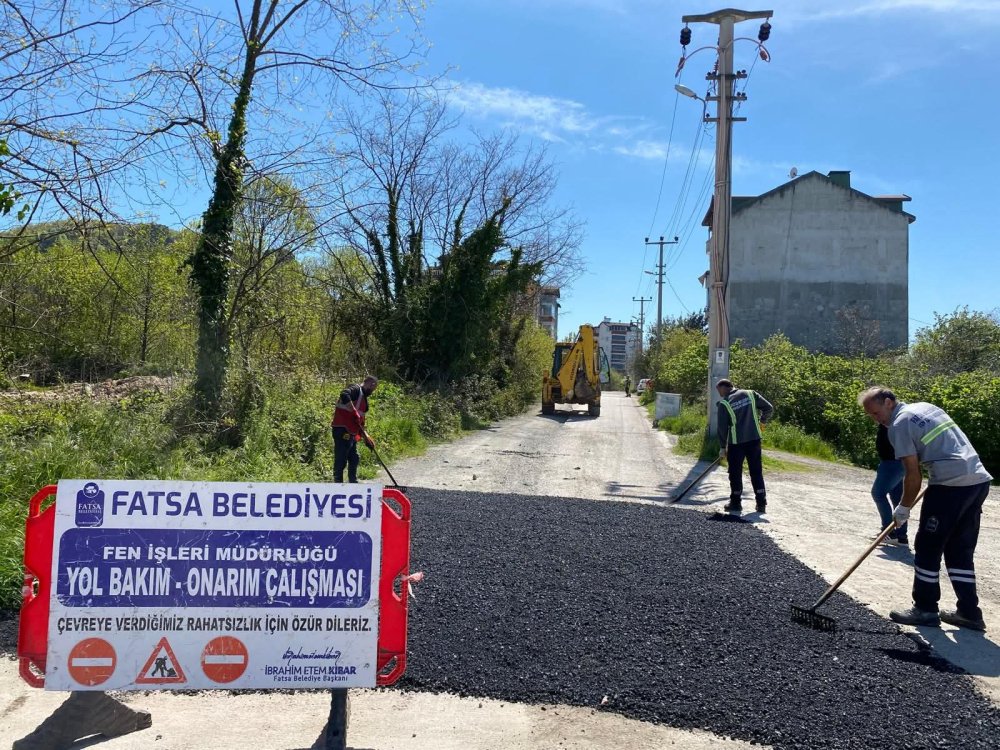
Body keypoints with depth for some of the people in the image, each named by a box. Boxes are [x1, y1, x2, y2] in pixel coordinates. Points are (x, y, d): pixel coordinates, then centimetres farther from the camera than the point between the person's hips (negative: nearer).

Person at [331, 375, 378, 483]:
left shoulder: (363, 397, 23)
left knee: (354, 459, 18)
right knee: (341, 461, -7)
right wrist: (355, 412, -24)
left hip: (351, 433, 10)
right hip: (343, 431, -10)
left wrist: (366, 437, 20)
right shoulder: (356, 389, -6)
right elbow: (344, 395, -30)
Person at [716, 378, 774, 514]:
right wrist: (762, 420, 19)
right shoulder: (751, 394, 4)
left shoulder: (724, 404, -5)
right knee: (756, 472, 10)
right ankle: (761, 503, 10)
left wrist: (723, 447, 3)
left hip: (736, 442, -3)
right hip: (754, 439, 3)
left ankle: (736, 503, 13)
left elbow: (722, 428, -4)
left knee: (735, 473, 9)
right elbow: (769, 408, 2)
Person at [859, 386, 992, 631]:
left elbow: (913, 474, -9)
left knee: (927, 549, 3)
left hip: (951, 485, -9)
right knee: (960, 550, 15)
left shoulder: (899, 424, -7)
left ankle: (925, 610, 10)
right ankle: (969, 612, 17)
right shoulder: (927, 407, 18)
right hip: (979, 480, 9)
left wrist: (903, 508, 2)